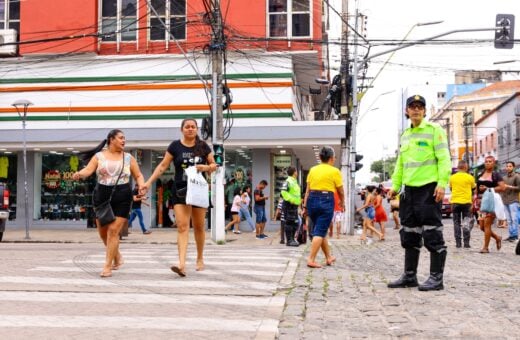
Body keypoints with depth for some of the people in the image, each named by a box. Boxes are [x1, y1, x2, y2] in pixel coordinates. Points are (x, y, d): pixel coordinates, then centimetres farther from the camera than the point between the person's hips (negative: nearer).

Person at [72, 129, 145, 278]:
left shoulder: (128, 158, 9)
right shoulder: (99, 156, 6)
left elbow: (138, 176, 13)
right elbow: (88, 170, -9)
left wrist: (142, 188, -8)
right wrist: (79, 174, -31)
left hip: (122, 197, -1)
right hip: (102, 196, 1)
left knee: (113, 230, -11)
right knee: (103, 231, 9)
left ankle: (107, 266, -5)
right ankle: (117, 257, 33)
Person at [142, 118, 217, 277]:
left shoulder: (203, 146, 3)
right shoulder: (175, 146, 0)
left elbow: (214, 165, 10)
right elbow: (163, 165, 1)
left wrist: (206, 167, -13)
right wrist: (149, 182, -6)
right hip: (180, 190, -1)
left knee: (199, 227, 12)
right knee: (182, 226, -12)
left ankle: (200, 259, 31)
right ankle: (182, 264, -21)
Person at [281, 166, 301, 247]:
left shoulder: (294, 181, 19)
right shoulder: (288, 181, -12)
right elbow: (284, 192, -23)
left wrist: (299, 201, 17)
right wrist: (290, 200, -27)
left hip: (294, 205, 10)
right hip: (289, 205, -10)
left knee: (296, 223, 13)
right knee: (289, 222, -7)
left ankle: (292, 239, 22)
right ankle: (289, 241, -4)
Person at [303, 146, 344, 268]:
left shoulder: (312, 170, 10)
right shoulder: (334, 171, -2)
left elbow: (307, 190, 8)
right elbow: (340, 191, 6)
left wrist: (305, 205, 12)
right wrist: (342, 202, 24)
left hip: (312, 200, 6)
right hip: (326, 201, -5)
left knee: (320, 230, 17)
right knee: (319, 232, -4)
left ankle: (329, 257, 28)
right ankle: (311, 260, -9)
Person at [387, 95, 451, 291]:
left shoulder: (434, 130, -1)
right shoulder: (405, 135, 18)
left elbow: (443, 159, -9)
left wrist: (442, 183, -18)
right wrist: (395, 185, 13)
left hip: (429, 188, -7)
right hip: (409, 189, 7)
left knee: (432, 234, -5)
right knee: (409, 235, 10)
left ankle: (436, 278, 2)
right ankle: (409, 276, 18)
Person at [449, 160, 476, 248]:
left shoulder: (452, 177, 0)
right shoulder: (469, 177, -5)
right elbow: (473, 187, 9)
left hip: (455, 202, 1)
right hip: (466, 202, -1)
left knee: (457, 223, 7)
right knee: (466, 223, 4)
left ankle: (458, 243, 4)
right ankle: (466, 243, -2)